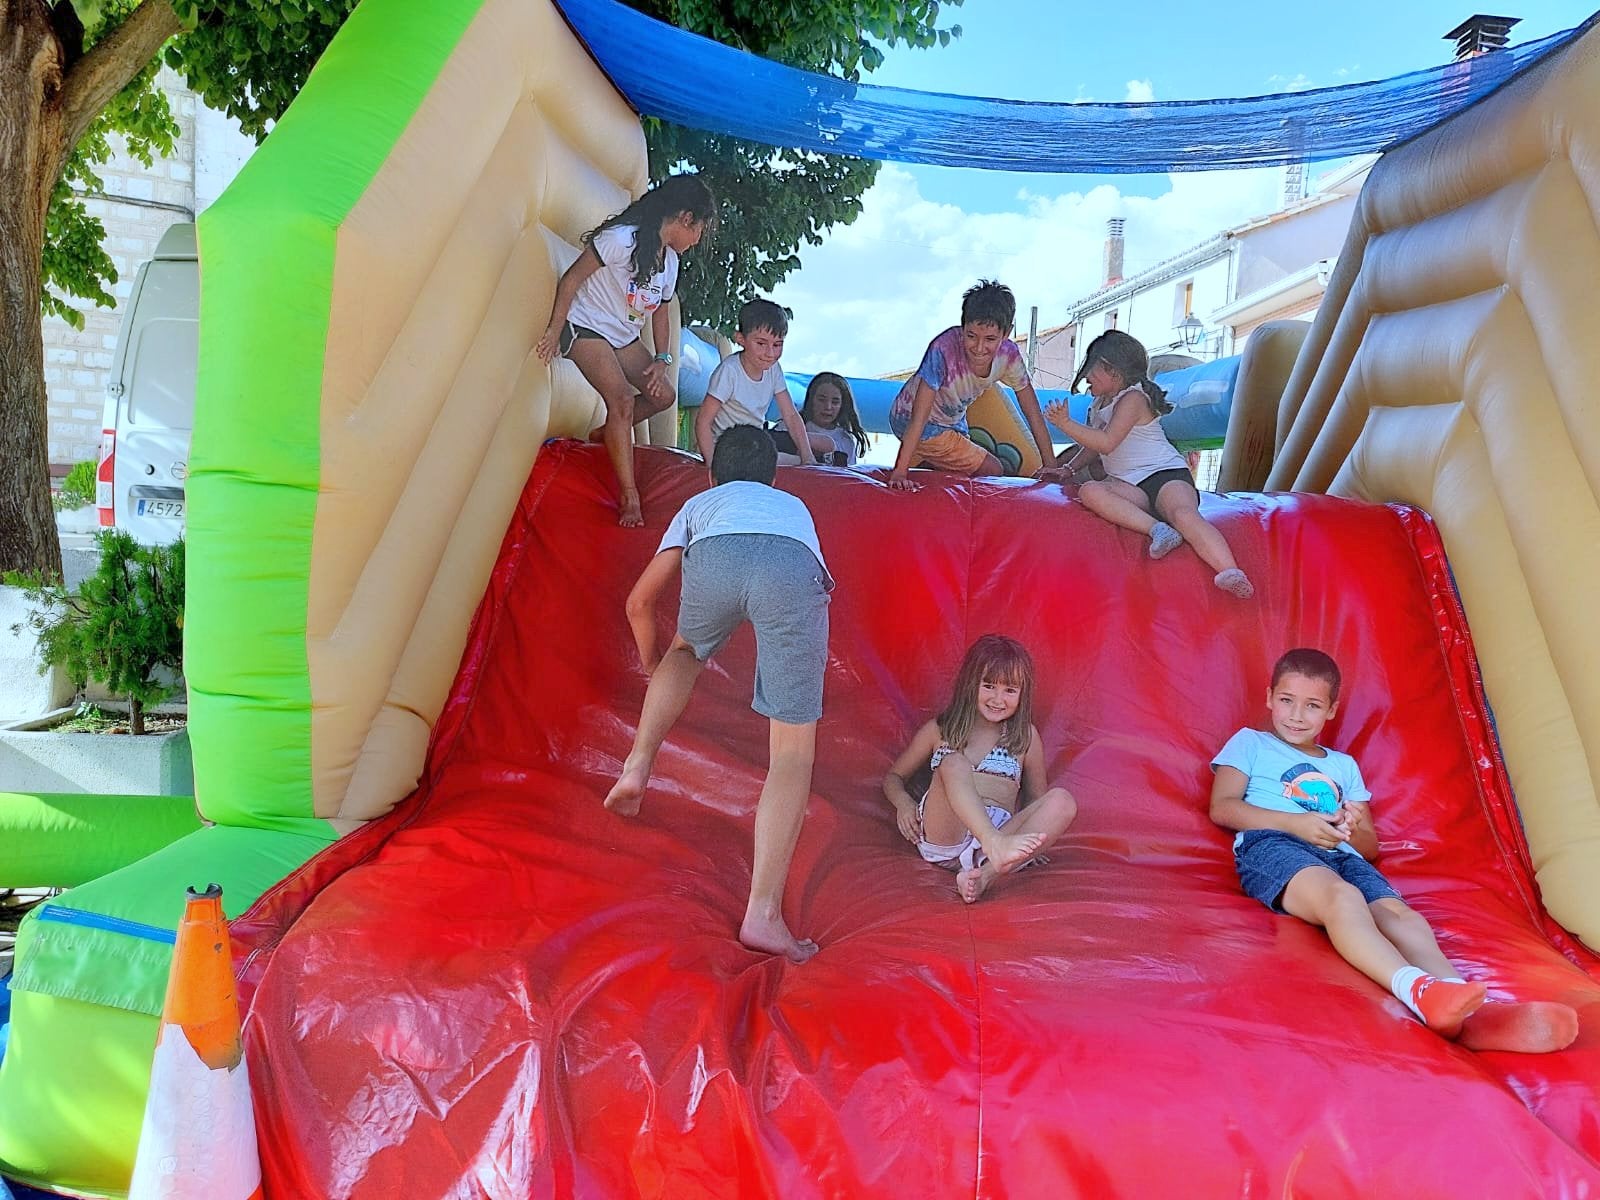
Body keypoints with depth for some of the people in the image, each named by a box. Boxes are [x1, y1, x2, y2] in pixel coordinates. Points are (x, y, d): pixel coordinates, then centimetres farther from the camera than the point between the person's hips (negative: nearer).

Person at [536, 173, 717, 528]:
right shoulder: (623, 239, -23)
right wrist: (554, 331, -20)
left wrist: (662, 359, 2)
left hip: (624, 337, 9)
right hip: (586, 327, -9)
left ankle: (605, 435, 22)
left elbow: (660, 311, 14)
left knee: (663, 395, 3)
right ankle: (629, 497, -21)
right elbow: (571, 279, -20)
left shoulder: (671, 259, 3)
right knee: (622, 400, -23)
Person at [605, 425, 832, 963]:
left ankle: (638, 765, 16)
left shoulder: (700, 504, 43)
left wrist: (653, 666, 62)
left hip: (715, 556, 0)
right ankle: (763, 914, -4)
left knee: (687, 648, 35)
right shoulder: (794, 506, 47)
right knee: (793, 750, 4)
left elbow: (639, 602, 44)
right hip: (794, 569, 0)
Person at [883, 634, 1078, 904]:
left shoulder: (1026, 737, 20)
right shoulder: (940, 729, 19)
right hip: (941, 837, -1)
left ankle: (987, 875, -41)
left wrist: (1037, 839, 3)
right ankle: (996, 844, -53)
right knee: (954, 763, -27)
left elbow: (1035, 799, 25)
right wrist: (903, 802, 0)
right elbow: (894, 776, 24)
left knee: (1062, 800, -23)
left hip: (1002, 832, 2)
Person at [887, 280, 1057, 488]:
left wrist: (1050, 464, -12)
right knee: (993, 473, -5)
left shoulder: (1009, 354, -21)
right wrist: (899, 472, -38)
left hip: (952, 420, 7)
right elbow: (919, 418, -35)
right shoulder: (943, 350, -37)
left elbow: (1033, 413, -10)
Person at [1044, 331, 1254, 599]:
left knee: (1184, 514, -38)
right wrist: (1069, 468, 26)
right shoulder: (1099, 404, 25)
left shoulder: (1133, 398, -3)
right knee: (1089, 492, -28)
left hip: (1165, 473, -6)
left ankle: (1231, 574, -54)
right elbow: (1093, 447, 40)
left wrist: (1065, 424, -18)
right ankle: (1157, 529, -42)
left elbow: (1106, 443, -17)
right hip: (1128, 484, 7)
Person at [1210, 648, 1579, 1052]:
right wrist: (1296, 823, -7)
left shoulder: (1344, 766, 34)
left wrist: (1357, 831, 2)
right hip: (1272, 844, -4)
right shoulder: (1250, 743, 22)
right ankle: (1416, 988, -61)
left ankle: (1470, 1014, -53)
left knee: (1399, 913, -28)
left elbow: (1371, 848, 29)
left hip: (1343, 856, 5)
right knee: (1342, 895, -37)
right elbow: (1222, 807, 5)